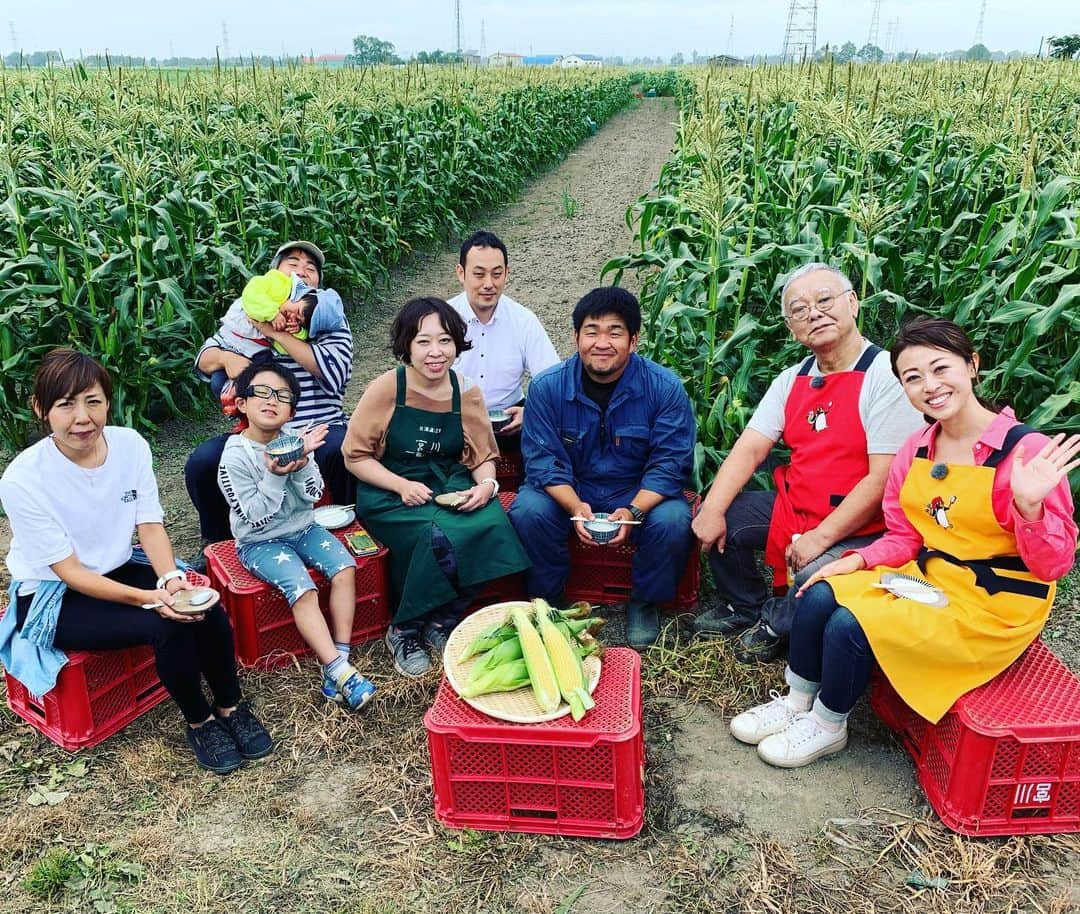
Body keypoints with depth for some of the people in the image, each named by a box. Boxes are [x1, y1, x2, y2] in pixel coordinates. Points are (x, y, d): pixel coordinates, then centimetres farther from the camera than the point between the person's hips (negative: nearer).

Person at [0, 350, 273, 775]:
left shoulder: (130, 444, -12)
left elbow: (150, 524, -7)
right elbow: (69, 571, -21)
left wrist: (170, 578, -26)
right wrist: (149, 598, -32)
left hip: (119, 567, 5)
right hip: (55, 598, -4)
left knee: (205, 606, -21)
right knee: (169, 625, -26)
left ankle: (230, 706, 2)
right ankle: (198, 722, -2)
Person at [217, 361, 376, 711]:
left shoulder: (295, 440, -1)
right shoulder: (235, 456, -15)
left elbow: (313, 496, -4)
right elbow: (254, 517, -18)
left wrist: (302, 464, -21)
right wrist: (275, 476, -28)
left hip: (302, 528, 5)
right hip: (260, 542, -5)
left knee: (345, 568, -17)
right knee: (303, 589, -26)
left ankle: (340, 655, -14)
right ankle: (338, 671, -24)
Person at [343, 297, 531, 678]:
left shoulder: (467, 393, 0)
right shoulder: (385, 389, -10)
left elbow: (483, 457, 9)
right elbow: (355, 456, -6)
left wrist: (486, 484, -14)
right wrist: (403, 486, -19)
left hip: (449, 486, 4)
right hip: (388, 494, -4)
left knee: (490, 523, -26)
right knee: (437, 537, -32)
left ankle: (440, 622, -5)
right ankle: (403, 631, -6)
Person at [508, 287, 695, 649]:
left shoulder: (665, 388, -14)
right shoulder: (546, 386, -11)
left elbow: (670, 463, -14)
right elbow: (542, 460, -11)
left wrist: (633, 511, -29)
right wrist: (575, 506, -29)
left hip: (640, 495, 0)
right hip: (567, 493, 1)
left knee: (673, 521, -29)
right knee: (527, 511, -27)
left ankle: (645, 601, 1)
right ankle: (546, 598, 0)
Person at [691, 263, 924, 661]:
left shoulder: (887, 376, -16)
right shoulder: (792, 379, 7)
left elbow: (884, 479, -21)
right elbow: (749, 449, 0)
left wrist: (821, 536, -22)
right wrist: (712, 511, -14)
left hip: (859, 530, -7)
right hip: (793, 507, 7)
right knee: (723, 518, -1)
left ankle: (774, 623, 3)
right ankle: (745, 606, 23)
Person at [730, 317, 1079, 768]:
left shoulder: (1027, 451, -19)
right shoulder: (915, 450, 0)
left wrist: (1029, 507, -35)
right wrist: (859, 560, -7)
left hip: (993, 605, -6)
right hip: (927, 578, 7)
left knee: (851, 625, -20)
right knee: (819, 596, -11)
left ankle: (827, 727, 6)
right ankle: (797, 701, 11)